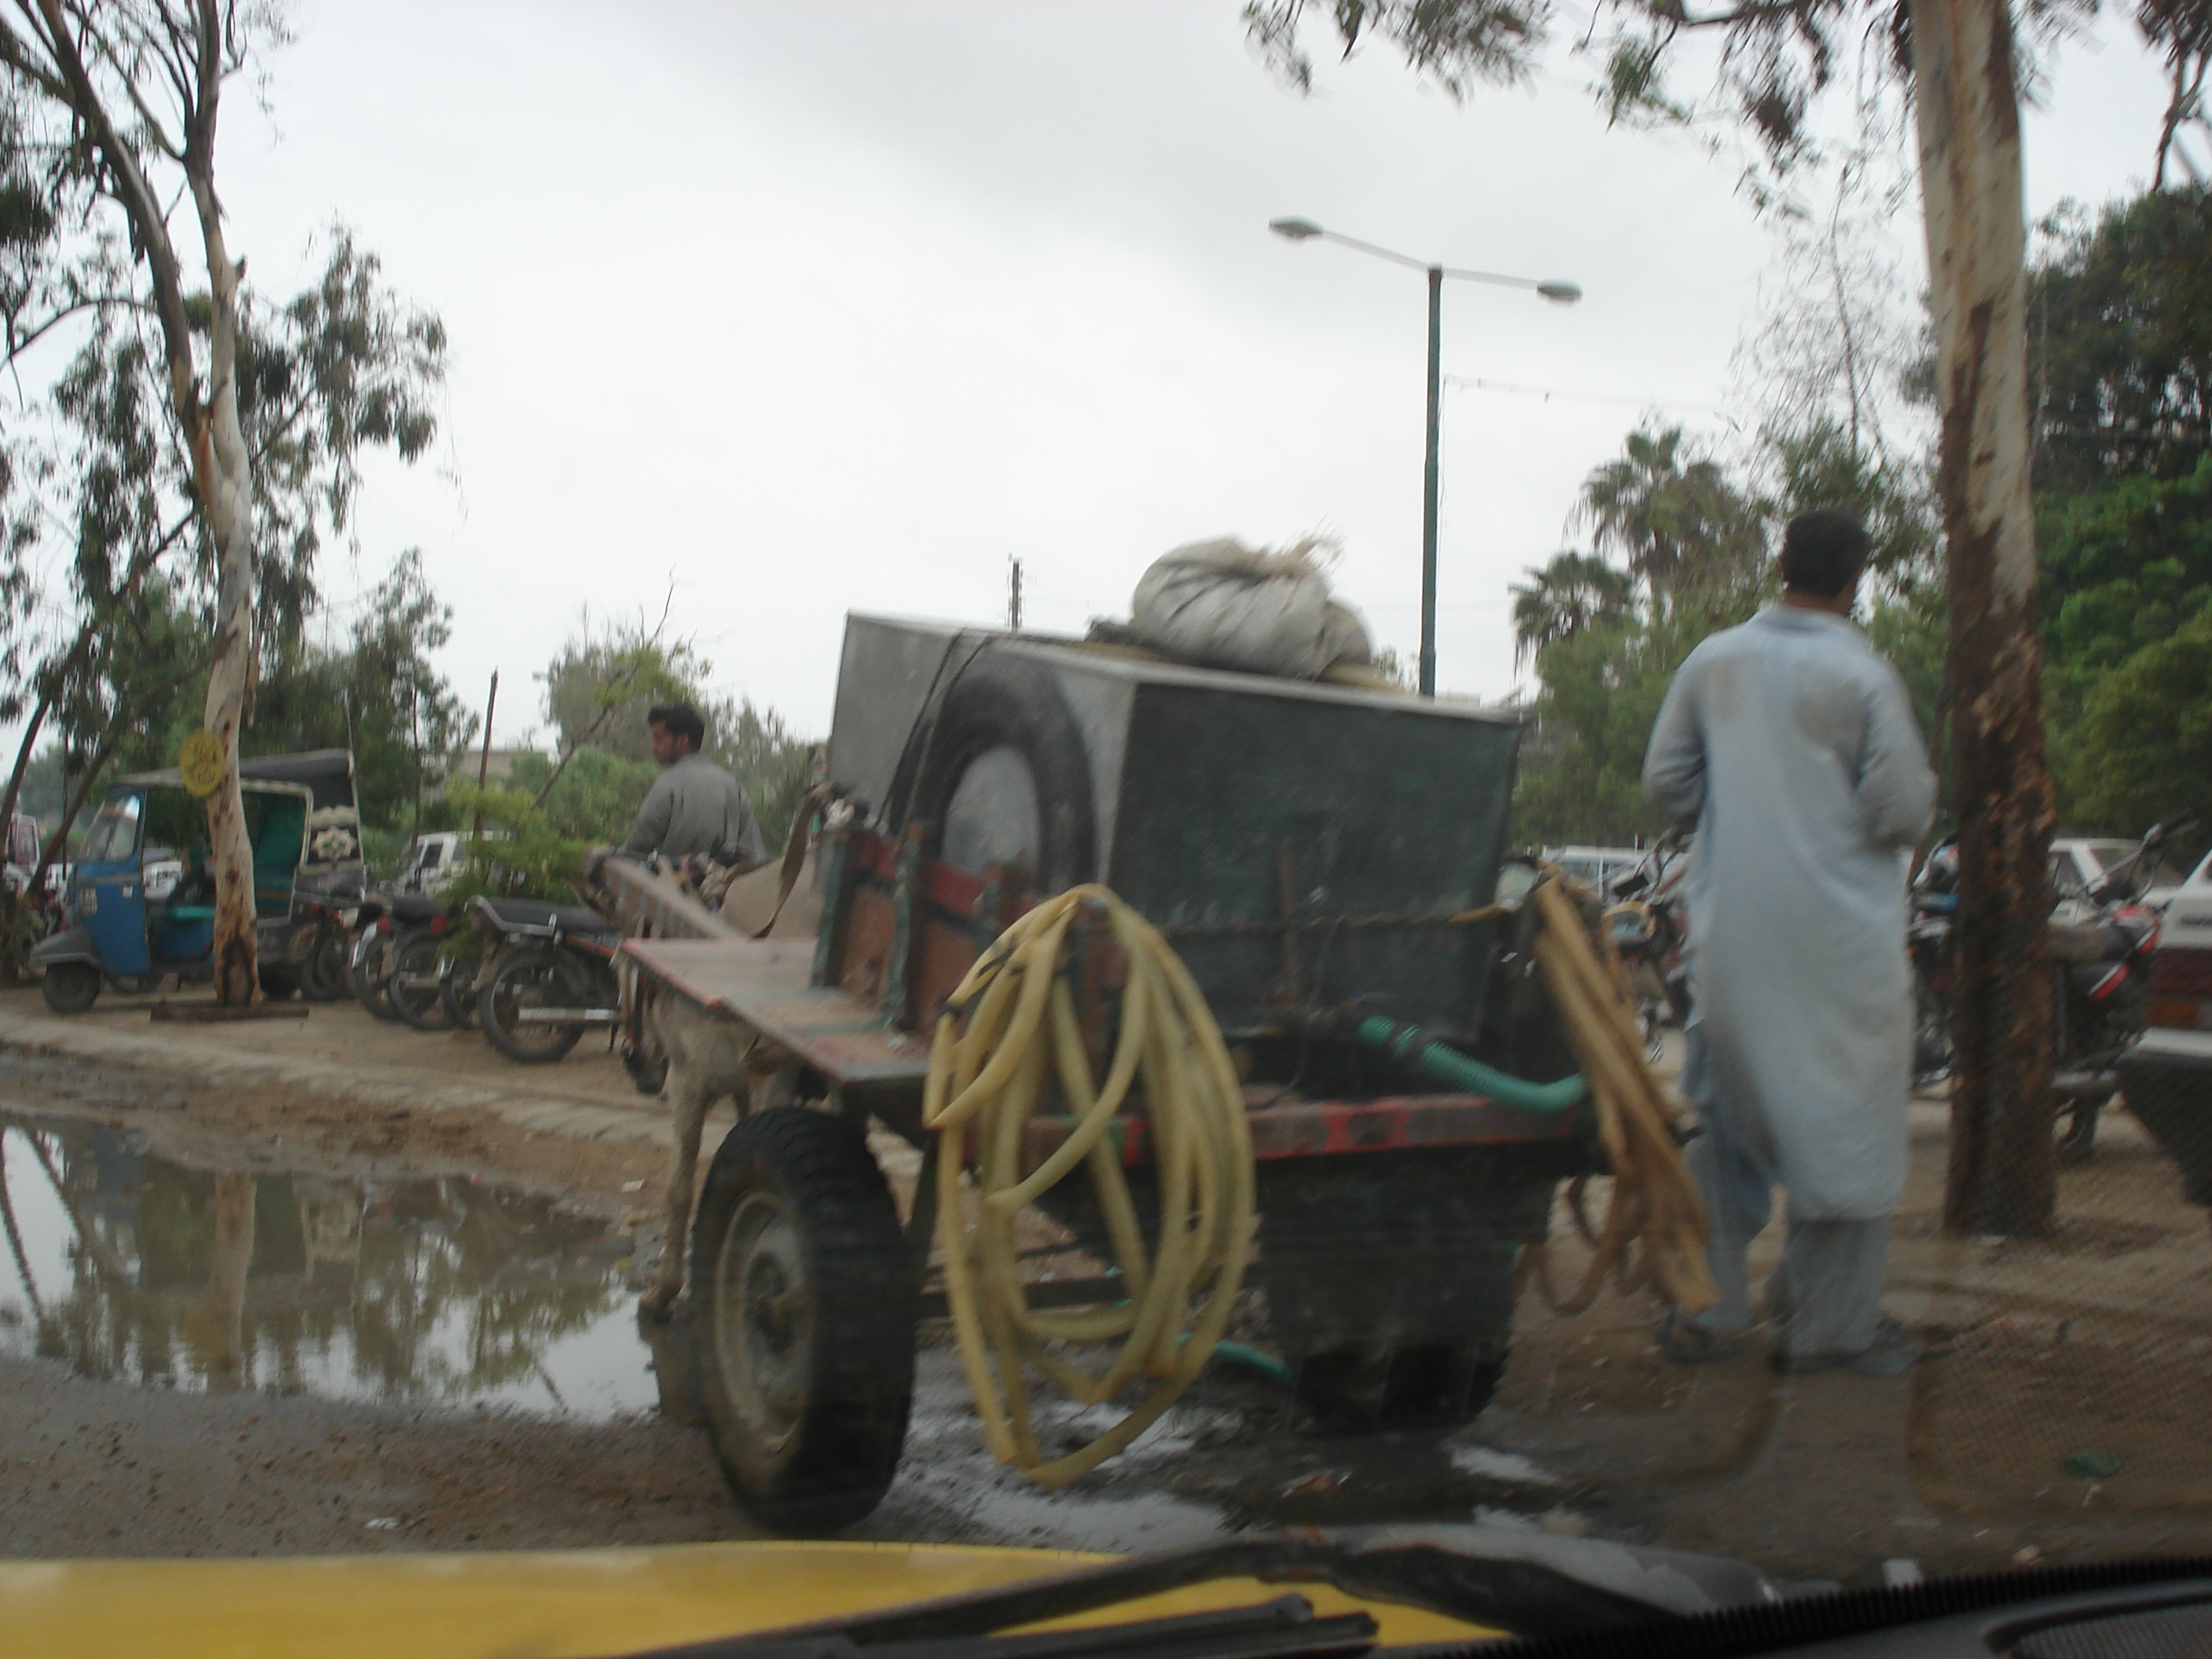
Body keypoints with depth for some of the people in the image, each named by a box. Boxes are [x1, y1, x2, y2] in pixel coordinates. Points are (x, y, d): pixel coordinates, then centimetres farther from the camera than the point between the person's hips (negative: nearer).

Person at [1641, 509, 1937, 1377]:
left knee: (1724, 1118, 15)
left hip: (1728, 937, 5)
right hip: (1837, 943, -5)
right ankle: (1829, 1323, 11)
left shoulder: (1712, 662, 3)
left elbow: (1665, 783, 7)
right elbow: (1903, 812, -11)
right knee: (1844, 1123, 6)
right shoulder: (1861, 677, -11)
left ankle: (1704, 1306, 17)